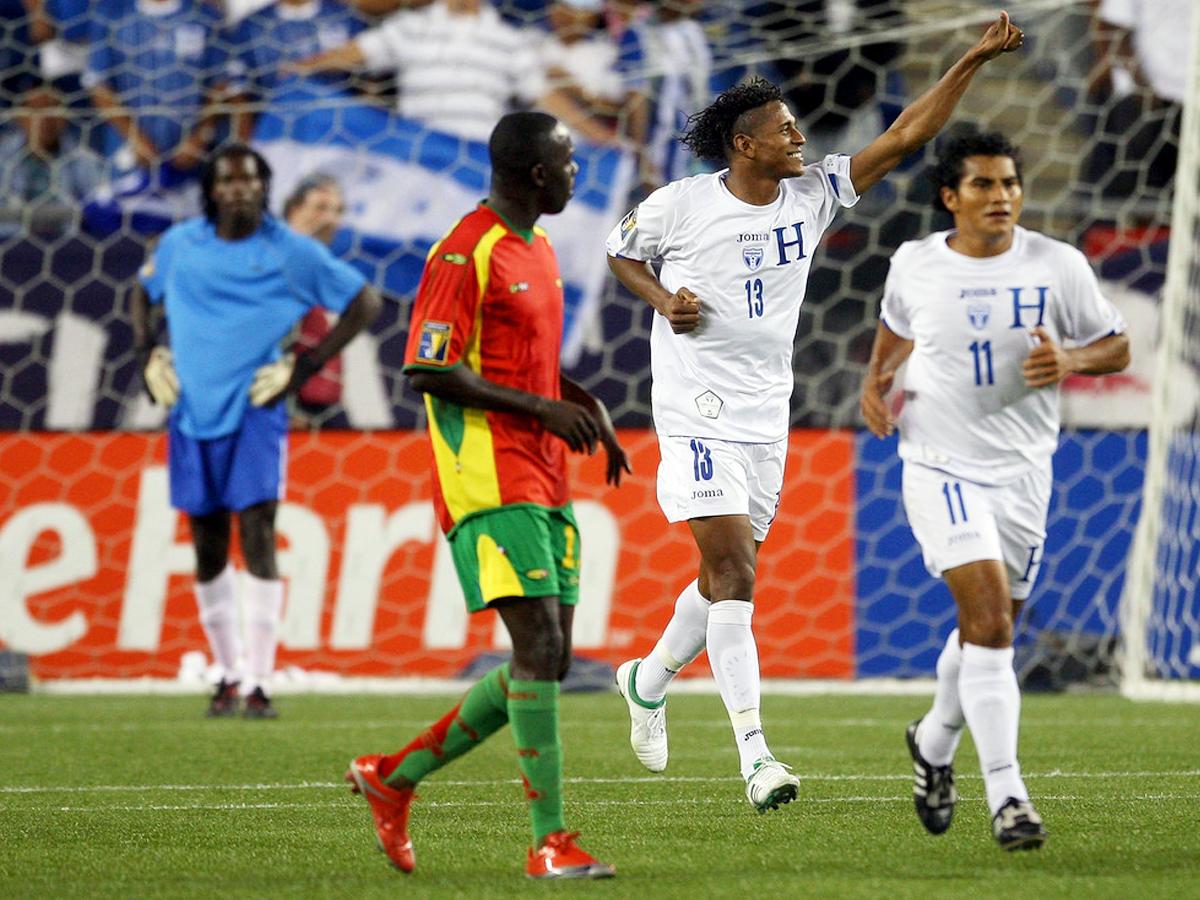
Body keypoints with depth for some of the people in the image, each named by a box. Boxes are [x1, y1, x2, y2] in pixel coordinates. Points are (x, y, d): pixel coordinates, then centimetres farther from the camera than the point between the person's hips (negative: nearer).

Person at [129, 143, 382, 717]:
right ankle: (228, 675, 21)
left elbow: (364, 302, 1)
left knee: (257, 540, -12)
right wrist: (147, 355, 9)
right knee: (208, 550, 8)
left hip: (255, 413, -3)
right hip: (192, 413, 3)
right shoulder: (181, 244, 5)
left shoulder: (291, 252, -4)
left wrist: (305, 367, -5)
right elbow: (142, 292, 24)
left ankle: (258, 684, -11)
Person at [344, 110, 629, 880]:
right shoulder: (465, 254, -11)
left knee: (547, 662, 6)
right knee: (540, 648, -15)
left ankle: (396, 775, 18)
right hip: (490, 482, -9)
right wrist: (543, 408, -16)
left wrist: (588, 408, 11)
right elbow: (428, 371, -16)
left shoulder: (538, 249, 19)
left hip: (544, 484, 9)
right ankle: (550, 842, -14)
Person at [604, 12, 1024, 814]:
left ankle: (650, 678, 41)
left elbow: (902, 138, -1)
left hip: (767, 418, 6)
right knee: (733, 574, -14)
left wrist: (974, 62, -7)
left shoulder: (813, 195, 2)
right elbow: (621, 252, 10)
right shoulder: (680, 206, -8)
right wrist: (663, 300, -10)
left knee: (726, 579, 14)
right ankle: (755, 754, -18)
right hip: (698, 414, -6)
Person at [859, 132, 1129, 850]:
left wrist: (1071, 360, -16)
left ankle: (935, 742, 43)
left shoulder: (1058, 266, -4)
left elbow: (1117, 346, 4)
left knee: (990, 629, 13)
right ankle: (1007, 796, -20)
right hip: (941, 467, -2)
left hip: (1023, 472, 2)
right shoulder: (915, 265, -1)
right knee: (989, 616, -19)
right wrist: (877, 380, 6)